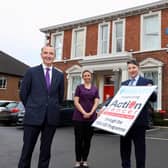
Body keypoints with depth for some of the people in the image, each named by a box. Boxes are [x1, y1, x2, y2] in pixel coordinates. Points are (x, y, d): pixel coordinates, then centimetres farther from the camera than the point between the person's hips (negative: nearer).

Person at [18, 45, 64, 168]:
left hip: (51, 117, 2)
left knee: (46, 150, 11)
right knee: (27, 149, 3)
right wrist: (32, 108, 10)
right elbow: (23, 94, 5)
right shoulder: (31, 72, 1)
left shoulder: (60, 75, 8)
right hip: (33, 116, -2)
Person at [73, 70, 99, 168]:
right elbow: (76, 102, -3)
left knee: (87, 140, 8)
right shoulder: (79, 87, 4)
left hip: (91, 118, 2)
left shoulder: (95, 89, 10)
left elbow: (96, 103, 3)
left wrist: (91, 113, -13)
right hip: (79, 117, -2)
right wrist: (84, 113, -14)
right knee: (79, 140, 2)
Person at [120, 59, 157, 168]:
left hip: (139, 120, -5)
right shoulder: (124, 84, 14)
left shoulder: (146, 82, -2)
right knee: (124, 146, 15)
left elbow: (153, 99, -8)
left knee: (139, 147, 5)